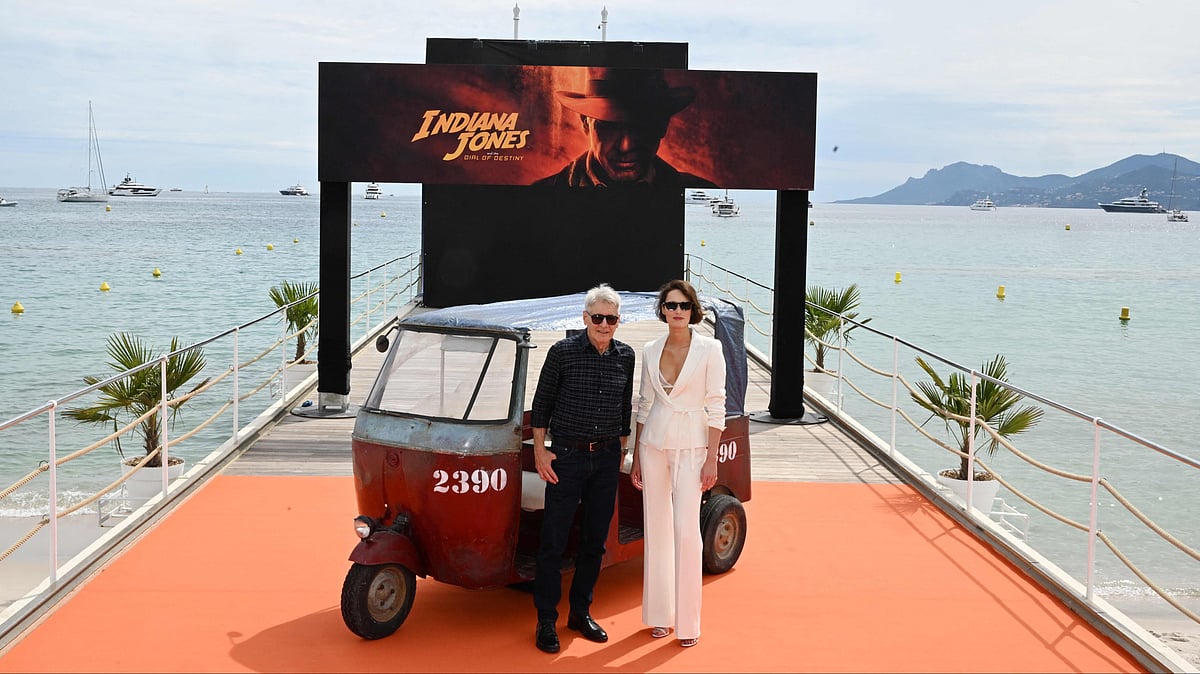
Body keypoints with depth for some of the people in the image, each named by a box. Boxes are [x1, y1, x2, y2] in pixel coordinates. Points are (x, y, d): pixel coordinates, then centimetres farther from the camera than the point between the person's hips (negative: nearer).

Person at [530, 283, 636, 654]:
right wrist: (540, 449, -4)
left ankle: (580, 612, 25)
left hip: (606, 458, 4)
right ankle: (546, 620, 9)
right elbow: (541, 402, -1)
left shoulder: (626, 356, 4)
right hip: (566, 456, -4)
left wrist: (621, 449, 15)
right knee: (553, 540, -1)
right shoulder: (563, 352, -7)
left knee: (595, 539, 11)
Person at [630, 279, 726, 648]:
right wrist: (636, 458, 11)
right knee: (657, 529, 8)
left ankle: (688, 621, 4)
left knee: (686, 531, -7)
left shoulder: (709, 349, -5)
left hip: (691, 445, -4)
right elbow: (644, 405, 12)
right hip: (654, 443, 4)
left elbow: (715, 406, -6)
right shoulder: (651, 351, 7)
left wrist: (712, 459, -10)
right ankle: (661, 614, 18)